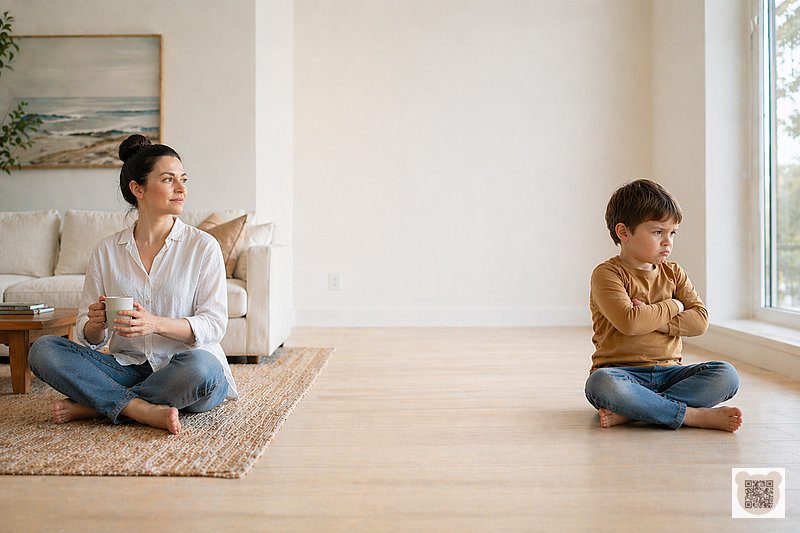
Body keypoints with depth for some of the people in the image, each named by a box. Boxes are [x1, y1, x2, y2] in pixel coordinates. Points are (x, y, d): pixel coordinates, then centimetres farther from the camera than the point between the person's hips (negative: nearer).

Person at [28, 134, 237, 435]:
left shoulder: (203, 246, -2)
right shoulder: (106, 251, 6)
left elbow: (214, 324, -9)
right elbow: (91, 338, 7)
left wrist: (156, 324, -26)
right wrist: (96, 325, -18)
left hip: (181, 373, -2)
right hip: (128, 368, 3)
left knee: (199, 365, -36)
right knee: (43, 350, -14)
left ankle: (93, 405, -14)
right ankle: (144, 410, -23)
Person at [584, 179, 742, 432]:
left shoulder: (673, 273, 14)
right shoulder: (607, 274, -5)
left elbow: (700, 320, 2)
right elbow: (629, 322, -21)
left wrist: (651, 319, -13)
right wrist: (672, 306, -4)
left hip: (668, 373, 6)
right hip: (622, 371, -5)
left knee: (726, 375, -19)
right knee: (601, 383, -38)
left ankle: (628, 411, -27)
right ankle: (695, 415, -30)